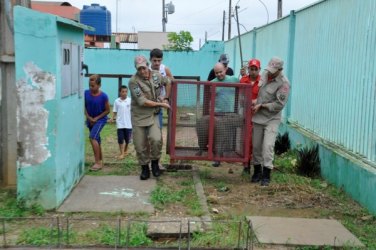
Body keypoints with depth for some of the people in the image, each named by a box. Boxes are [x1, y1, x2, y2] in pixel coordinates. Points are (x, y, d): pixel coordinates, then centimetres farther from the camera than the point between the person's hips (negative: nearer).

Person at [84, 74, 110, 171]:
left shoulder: (103, 96, -19)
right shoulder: (86, 93, -9)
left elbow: (107, 110, -10)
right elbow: (84, 106, 2)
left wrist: (97, 118, -13)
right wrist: (88, 117, -9)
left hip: (100, 119, -5)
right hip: (90, 120, 5)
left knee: (93, 137, -21)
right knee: (96, 140, 14)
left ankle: (97, 162, -15)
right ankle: (100, 161, 28)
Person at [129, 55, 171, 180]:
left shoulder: (156, 75, -2)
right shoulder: (134, 81, -17)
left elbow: (168, 82, 20)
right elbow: (142, 101, -21)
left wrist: (166, 98, 13)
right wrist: (161, 104, -14)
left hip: (153, 115, 2)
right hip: (139, 117, -2)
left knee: (156, 139, -19)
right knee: (140, 145, 2)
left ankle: (155, 162, 7)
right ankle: (144, 168, 22)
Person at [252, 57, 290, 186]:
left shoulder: (284, 83, -17)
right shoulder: (265, 73, 2)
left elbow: (279, 104, -19)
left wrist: (261, 106, -17)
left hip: (271, 119, -6)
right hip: (258, 117, 6)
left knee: (268, 145, -13)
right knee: (256, 145, 10)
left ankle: (266, 175, -5)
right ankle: (257, 171, 24)